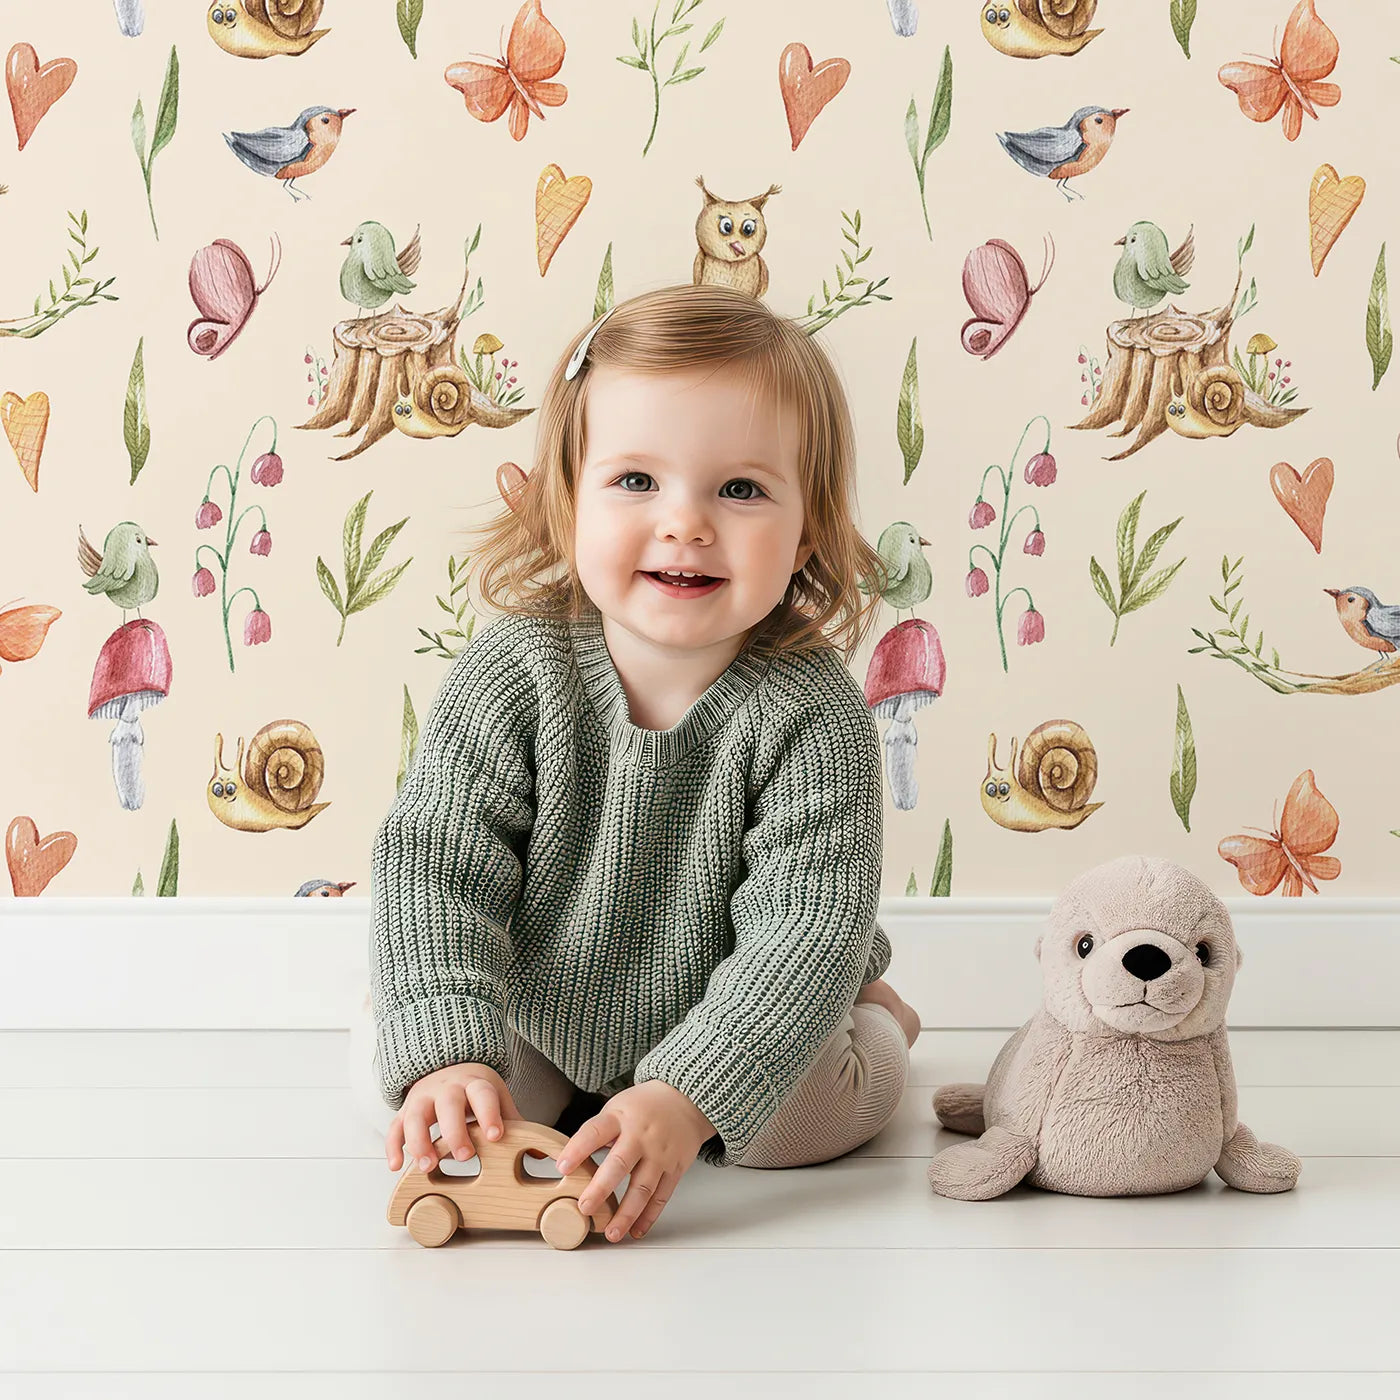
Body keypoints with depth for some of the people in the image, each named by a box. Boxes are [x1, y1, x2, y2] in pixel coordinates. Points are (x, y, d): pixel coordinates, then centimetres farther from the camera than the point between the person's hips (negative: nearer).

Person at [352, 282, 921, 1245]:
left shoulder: (811, 714, -26)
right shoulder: (515, 670, -22)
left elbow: (809, 925, -31)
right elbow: (434, 864, -24)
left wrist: (686, 1097, -43)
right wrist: (447, 1051, -39)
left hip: (733, 1032, -1)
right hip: (536, 1025, 2)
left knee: (806, 1115, -21)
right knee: (405, 1088, -13)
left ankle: (875, 1019, 14)